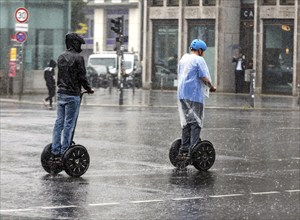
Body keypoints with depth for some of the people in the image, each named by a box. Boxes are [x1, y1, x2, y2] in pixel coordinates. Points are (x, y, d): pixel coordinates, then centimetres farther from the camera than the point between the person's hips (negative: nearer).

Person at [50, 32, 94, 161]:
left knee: (59, 122, 9)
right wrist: (88, 89, 3)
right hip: (72, 95, -7)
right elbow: (82, 77, -11)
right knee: (69, 124, -4)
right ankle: (64, 154, -4)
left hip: (61, 93, 7)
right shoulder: (78, 57, -11)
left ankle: (55, 152, 8)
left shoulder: (61, 57, 12)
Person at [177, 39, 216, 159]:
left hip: (182, 94, 8)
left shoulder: (183, 59, 16)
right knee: (196, 123, -4)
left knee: (186, 123, 13)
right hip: (194, 95, -8)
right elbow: (204, 78, -15)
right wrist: (211, 87, 2)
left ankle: (183, 150, 13)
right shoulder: (199, 60, -9)